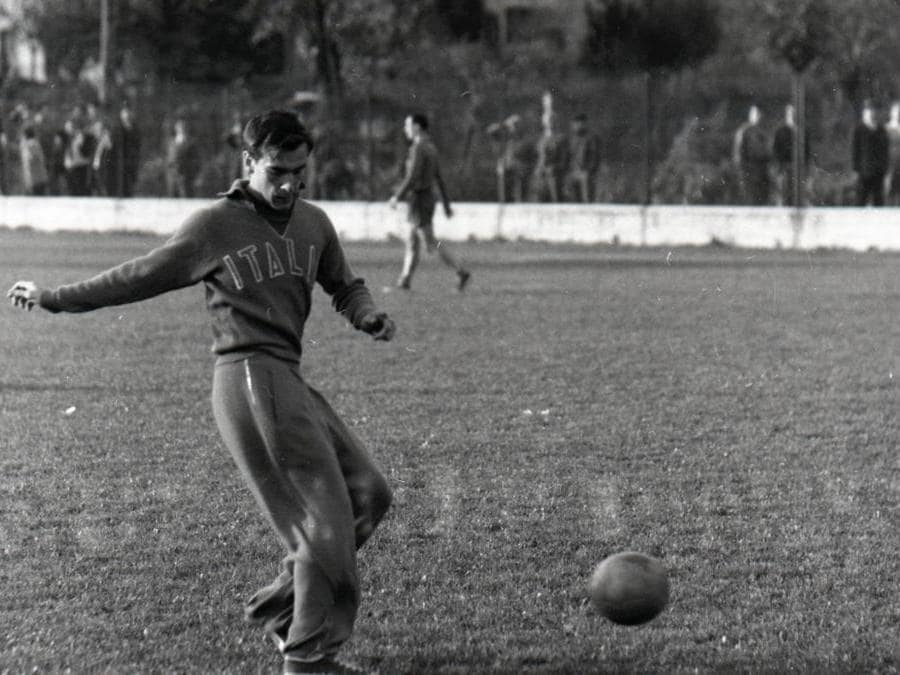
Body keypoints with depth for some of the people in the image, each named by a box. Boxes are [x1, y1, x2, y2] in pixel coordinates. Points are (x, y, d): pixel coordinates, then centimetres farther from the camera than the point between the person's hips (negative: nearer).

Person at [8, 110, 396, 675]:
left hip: (288, 382, 8)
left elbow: (344, 286, 27)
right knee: (324, 517, -9)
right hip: (252, 379, -8)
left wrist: (370, 317, 4)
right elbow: (143, 276, 2)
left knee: (369, 495, 6)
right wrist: (55, 299, 4)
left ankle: (279, 607, 16)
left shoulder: (313, 224, 13)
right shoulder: (219, 225, -5)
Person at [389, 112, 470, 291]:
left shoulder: (419, 148, -17)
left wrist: (397, 196, -15)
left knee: (431, 244, -7)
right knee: (411, 241, 11)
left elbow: (412, 177, -24)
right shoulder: (431, 148, 13)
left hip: (419, 202, -9)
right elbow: (439, 178, 16)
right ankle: (405, 280, 12)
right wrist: (447, 205, 18)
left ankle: (461, 271, -11)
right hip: (428, 198, 9)